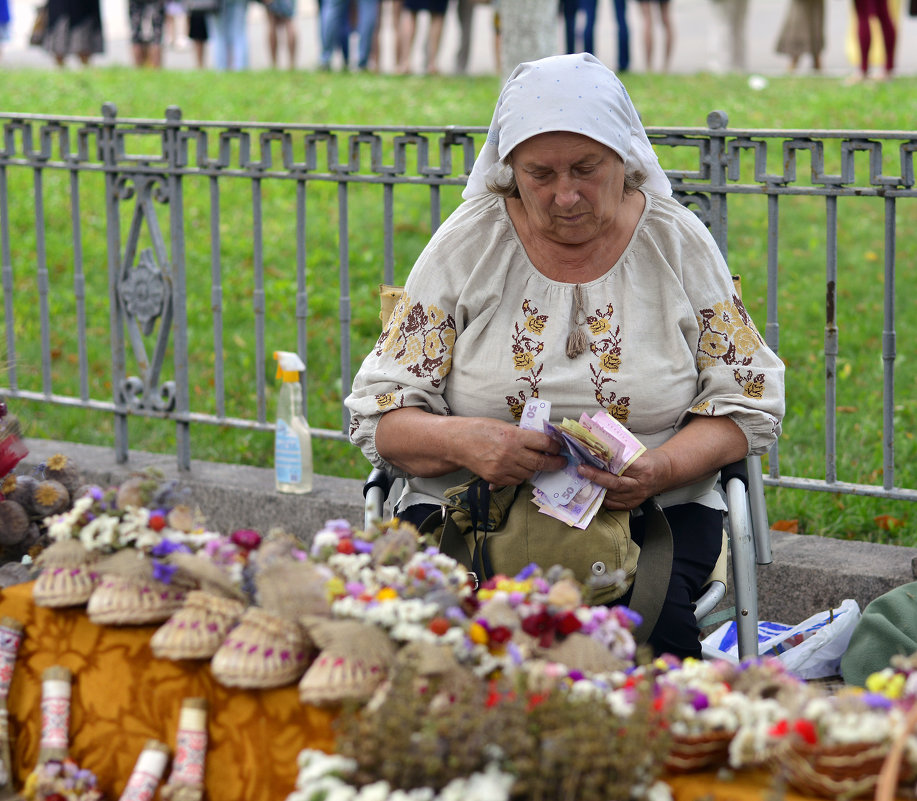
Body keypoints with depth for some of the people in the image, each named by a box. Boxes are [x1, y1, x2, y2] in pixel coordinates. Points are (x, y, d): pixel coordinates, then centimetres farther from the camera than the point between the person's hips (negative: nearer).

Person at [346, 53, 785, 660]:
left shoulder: (680, 242, 5)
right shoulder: (466, 245, 3)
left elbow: (748, 403, 5)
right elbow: (380, 415, 2)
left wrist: (660, 470, -16)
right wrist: (461, 442, -22)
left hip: (652, 509, 0)